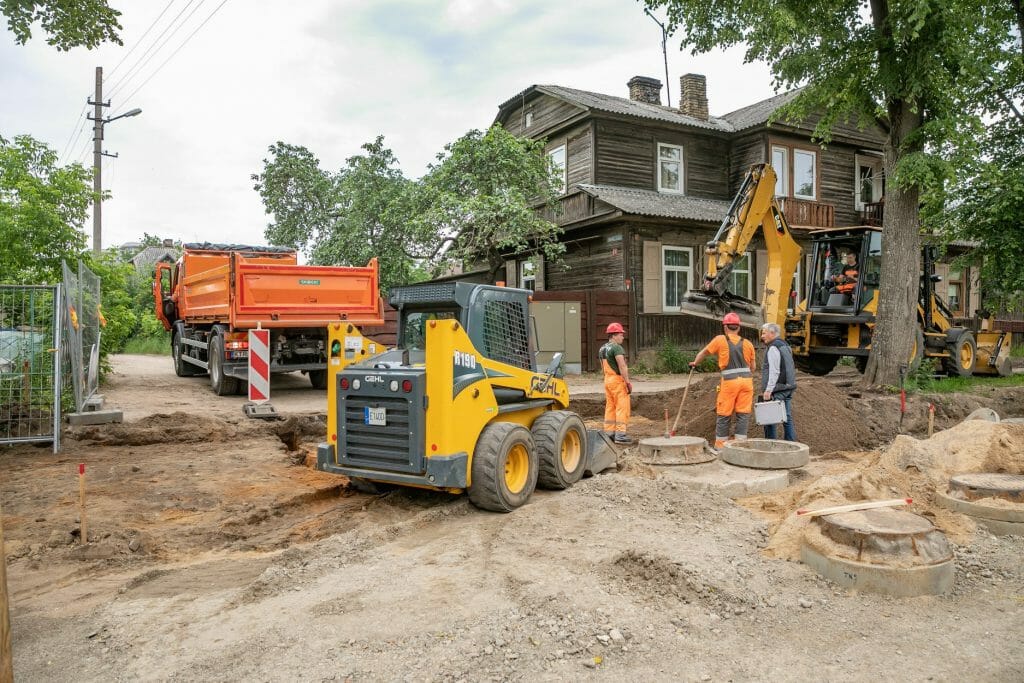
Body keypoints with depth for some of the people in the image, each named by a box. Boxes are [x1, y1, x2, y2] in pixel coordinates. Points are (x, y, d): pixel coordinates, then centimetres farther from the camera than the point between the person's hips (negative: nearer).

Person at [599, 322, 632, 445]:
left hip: (607, 380, 9)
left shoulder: (602, 349, 15)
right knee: (622, 407, -6)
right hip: (618, 380, -9)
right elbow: (622, 366, -20)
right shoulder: (616, 348, -14)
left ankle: (609, 433, 13)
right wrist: (628, 382, -18)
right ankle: (620, 434, -7)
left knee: (610, 407, 11)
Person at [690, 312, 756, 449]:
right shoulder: (747, 344, 10)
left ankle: (720, 444, 13)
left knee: (724, 414, 6)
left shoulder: (720, 340, 1)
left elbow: (704, 352, 13)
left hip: (729, 381, -2)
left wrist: (695, 363, 32)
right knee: (743, 414, 6)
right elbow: (752, 367, 15)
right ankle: (740, 442, 6)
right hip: (746, 380, 3)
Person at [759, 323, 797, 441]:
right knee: (787, 418, 10)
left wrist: (768, 390, -21)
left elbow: (774, 372, -20)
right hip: (788, 387, 9)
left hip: (777, 390, -9)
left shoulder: (773, 348, -12)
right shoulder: (785, 346, 17)